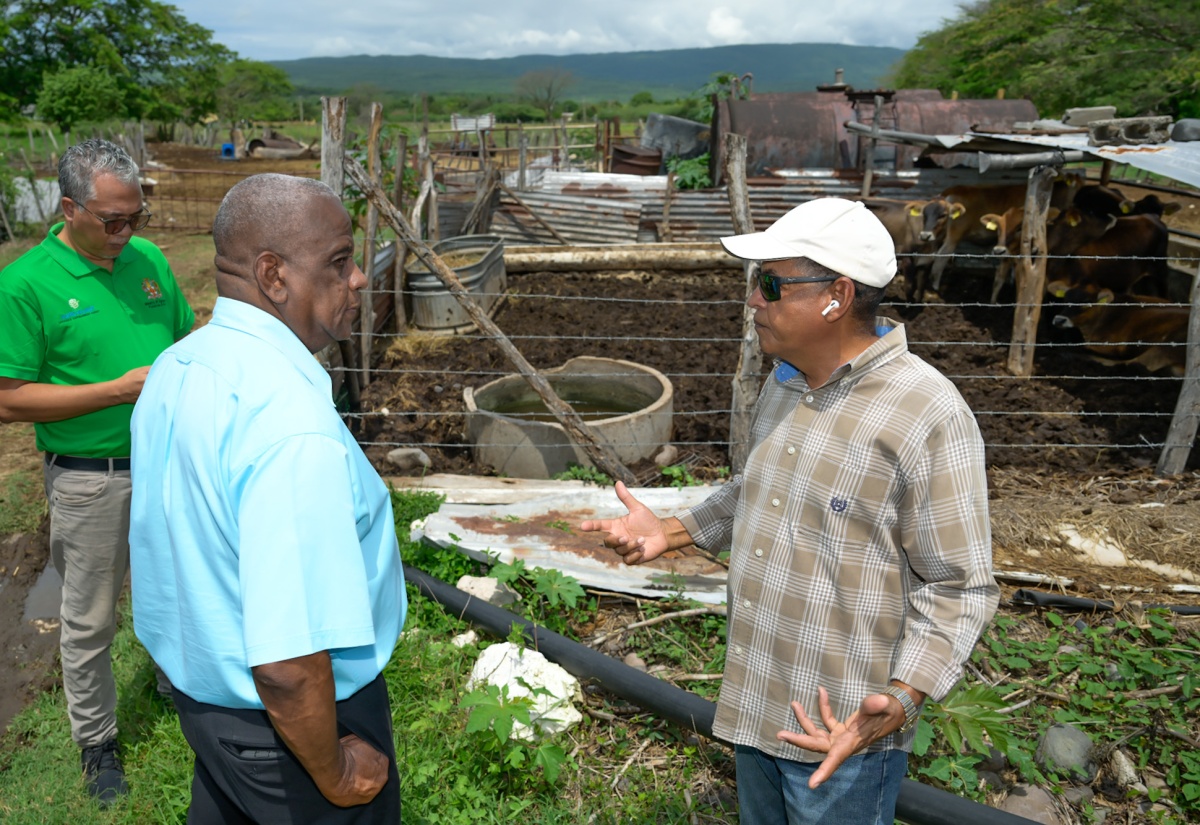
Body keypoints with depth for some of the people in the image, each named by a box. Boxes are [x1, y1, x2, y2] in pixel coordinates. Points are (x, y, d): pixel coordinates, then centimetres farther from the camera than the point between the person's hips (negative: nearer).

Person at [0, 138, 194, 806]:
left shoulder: (149, 258, 1)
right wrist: (119, 388, -21)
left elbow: (187, 337, 14)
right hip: (92, 481, -4)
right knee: (90, 620, 12)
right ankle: (97, 741, 32)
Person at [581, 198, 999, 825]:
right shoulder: (784, 384, 2)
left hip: (842, 727, -8)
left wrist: (900, 700, -30)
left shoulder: (929, 416, -23)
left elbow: (958, 587, -20)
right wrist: (670, 532, 8)